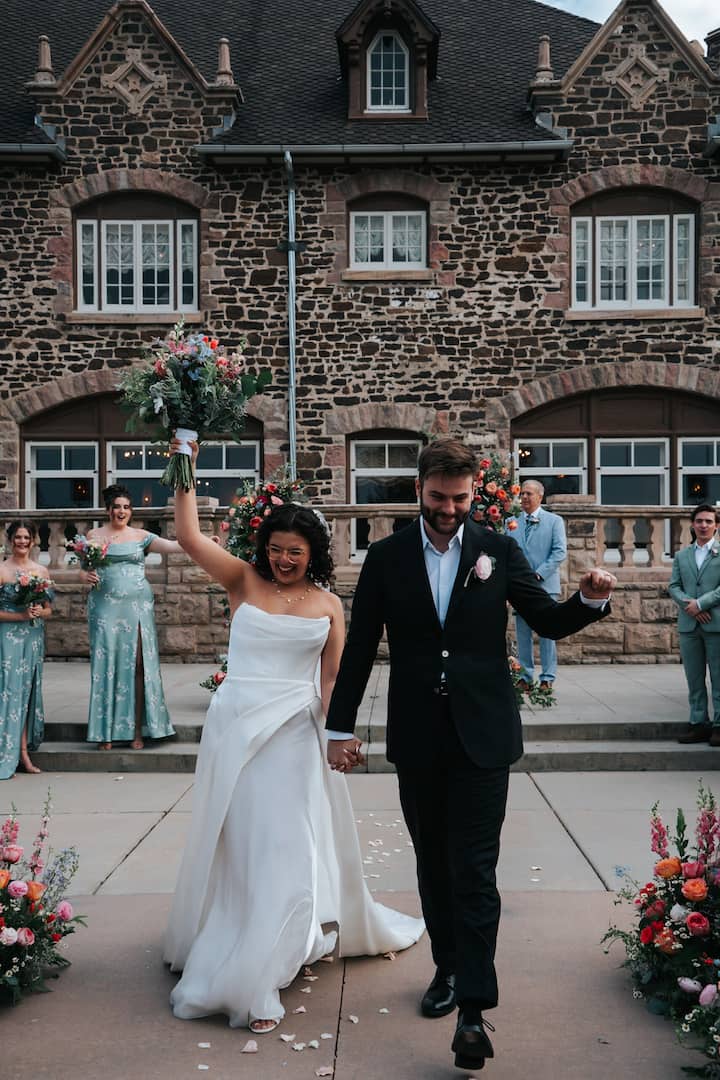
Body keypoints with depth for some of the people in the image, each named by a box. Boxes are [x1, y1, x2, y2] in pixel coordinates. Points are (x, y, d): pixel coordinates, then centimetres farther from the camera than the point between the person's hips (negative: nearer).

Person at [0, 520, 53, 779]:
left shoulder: (41, 571, 9)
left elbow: (49, 610, 13)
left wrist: (40, 612, -8)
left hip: (34, 639, 5)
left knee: (27, 692, 7)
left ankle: (23, 754, 11)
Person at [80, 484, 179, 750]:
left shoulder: (141, 536, 6)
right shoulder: (94, 536, 8)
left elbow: (170, 546, -7)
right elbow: (83, 567, 7)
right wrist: (85, 576, -16)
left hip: (137, 606, 0)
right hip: (105, 606, 0)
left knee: (137, 664, 0)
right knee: (107, 663, 1)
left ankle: (137, 729, 5)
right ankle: (107, 731, 9)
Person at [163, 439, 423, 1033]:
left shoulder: (327, 603, 4)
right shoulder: (244, 582, 1)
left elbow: (335, 676, 4)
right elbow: (190, 537, -10)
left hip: (295, 732, 0)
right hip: (236, 726, 0)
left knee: (288, 845, -1)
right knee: (235, 842, 11)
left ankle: (252, 980, 10)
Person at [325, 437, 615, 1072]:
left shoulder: (499, 551, 0)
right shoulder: (387, 557, 1)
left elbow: (549, 621, 4)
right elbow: (360, 648, 3)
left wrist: (591, 599, -17)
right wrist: (340, 728, 3)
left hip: (482, 736, -2)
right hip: (417, 739, 2)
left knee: (474, 872, -4)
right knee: (434, 865, 16)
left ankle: (474, 1009, 2)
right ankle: (448, 968, 34)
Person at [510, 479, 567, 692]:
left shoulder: (554, 521, 4)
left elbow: (560, 552, -4)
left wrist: (538, 574, -13)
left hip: (545, 585, -3)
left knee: (547, 633, 0)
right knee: (522, 635, 5)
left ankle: (547, 678, 5)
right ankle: (525, 676, 12)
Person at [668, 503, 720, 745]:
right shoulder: (681, 555, 15)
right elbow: (673, 586, 8)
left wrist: (700, 603, -14)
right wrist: (689, 605, -9)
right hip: (688, 624, 4)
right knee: (694, 679, 7)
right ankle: (699, 723, 13)